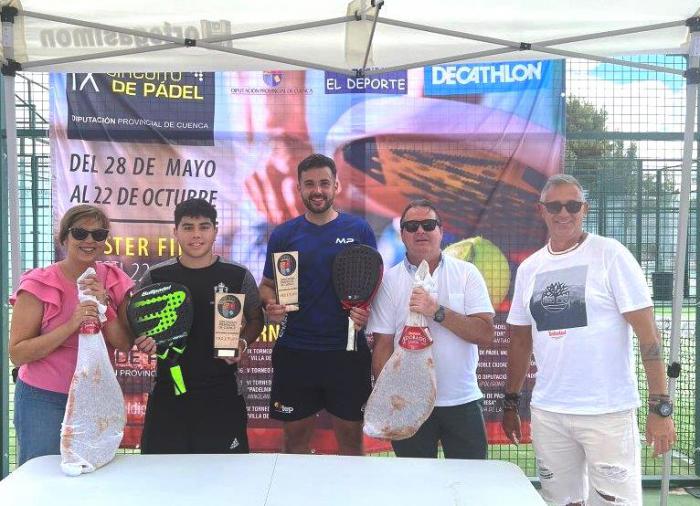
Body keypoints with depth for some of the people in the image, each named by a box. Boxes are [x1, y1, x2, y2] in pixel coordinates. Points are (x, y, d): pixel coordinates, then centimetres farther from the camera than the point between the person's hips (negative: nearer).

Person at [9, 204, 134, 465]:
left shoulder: (114, 281, 2)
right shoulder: (38, 284, -9)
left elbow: (125, 344, -1)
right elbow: (17, 354, -11)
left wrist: (103, 305, -16)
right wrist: (71, 325, -21)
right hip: (43, 401, -3)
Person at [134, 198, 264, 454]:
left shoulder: (238, 276, -2)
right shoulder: (156, 277, 1)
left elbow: (255, 320, 9)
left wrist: (242, 343, -10)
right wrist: (143, 341, -10)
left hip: (222, 394, -1)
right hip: (168, 391, 1)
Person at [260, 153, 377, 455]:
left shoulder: (359, 230, 1)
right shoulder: (283, 234, 4)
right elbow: (267, 285, 11)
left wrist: (367, 310, -15)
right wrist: (271, 305, -11)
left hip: (347, 350, -1)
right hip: (295, 351, 1)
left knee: (351, 439, 10)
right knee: (295, 441, 13)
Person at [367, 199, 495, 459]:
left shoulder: (467, 273, 0)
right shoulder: (389, 280, 1)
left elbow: (485, 334, -9)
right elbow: (383, 345, -2)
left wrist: (437, 311, -19)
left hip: (462, 401, 0)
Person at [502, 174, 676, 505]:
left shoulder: (610, 255, -5)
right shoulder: (529, 268, 8)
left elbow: (647, 333, -8)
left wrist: (660, 406, -12)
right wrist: (510, 402, 15)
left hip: (608, 412, -4)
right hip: (546, 413, 4)